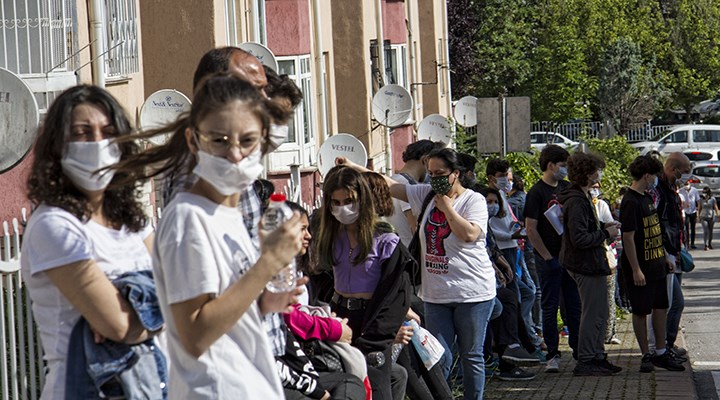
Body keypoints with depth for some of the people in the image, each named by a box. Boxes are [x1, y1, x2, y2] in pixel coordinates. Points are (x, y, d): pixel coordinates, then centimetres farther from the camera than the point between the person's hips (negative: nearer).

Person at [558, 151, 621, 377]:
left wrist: (602, 228, 8)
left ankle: (597, 358, 22)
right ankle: (585, 362, 0)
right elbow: (580, 239, -25)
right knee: (593, 314, -5)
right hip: (587, 266, -11)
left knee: (599, 313, 15)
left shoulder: (582, 198, 14)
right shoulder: (576, 202, -20)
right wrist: (605, 233, -15)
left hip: (592, 265, 11)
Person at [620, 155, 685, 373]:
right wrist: (636, 270, -21)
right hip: (640, 269, -9)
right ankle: (646, 355, 10)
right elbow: (628, 237, -20)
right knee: (641, 312, 1)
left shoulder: (646, 198, 12)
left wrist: (664, 257, 20)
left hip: (656, 265, 9)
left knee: (661, 307, 11)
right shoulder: (631, 202, -17)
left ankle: (661, 354, 19)